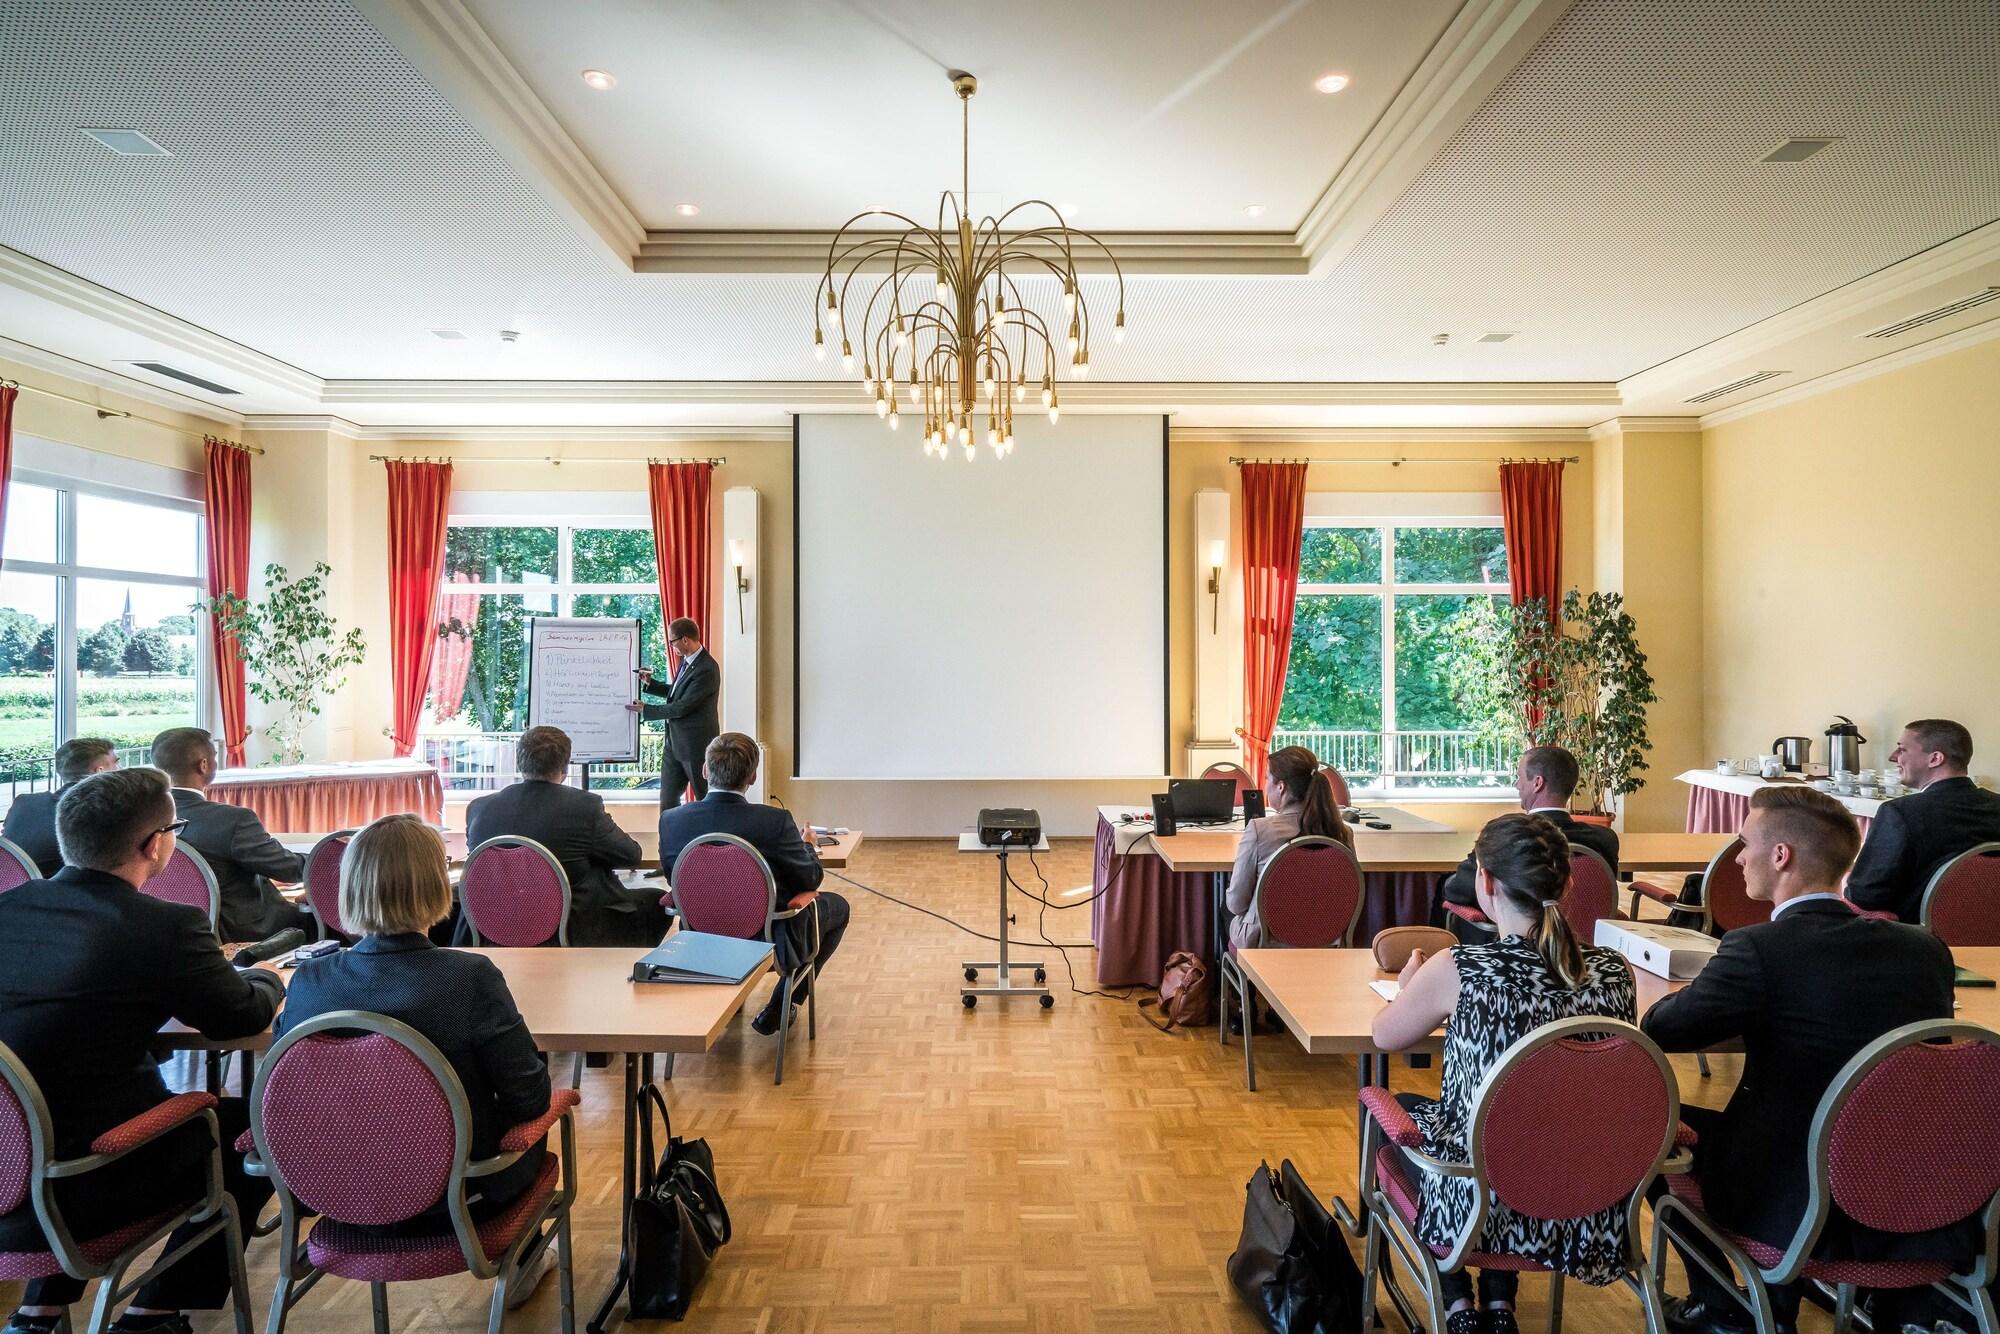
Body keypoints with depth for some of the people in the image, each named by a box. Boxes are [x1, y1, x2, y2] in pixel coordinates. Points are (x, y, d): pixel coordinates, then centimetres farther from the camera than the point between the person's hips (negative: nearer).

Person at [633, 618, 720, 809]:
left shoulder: (706, 669, -22)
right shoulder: (686, 660, 7)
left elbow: (683, 707, -22)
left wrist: (646, 710, -11)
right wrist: (650, 684, 9)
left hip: (696, 745, -9)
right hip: (674, 743, 9)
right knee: (667, 801, 11)